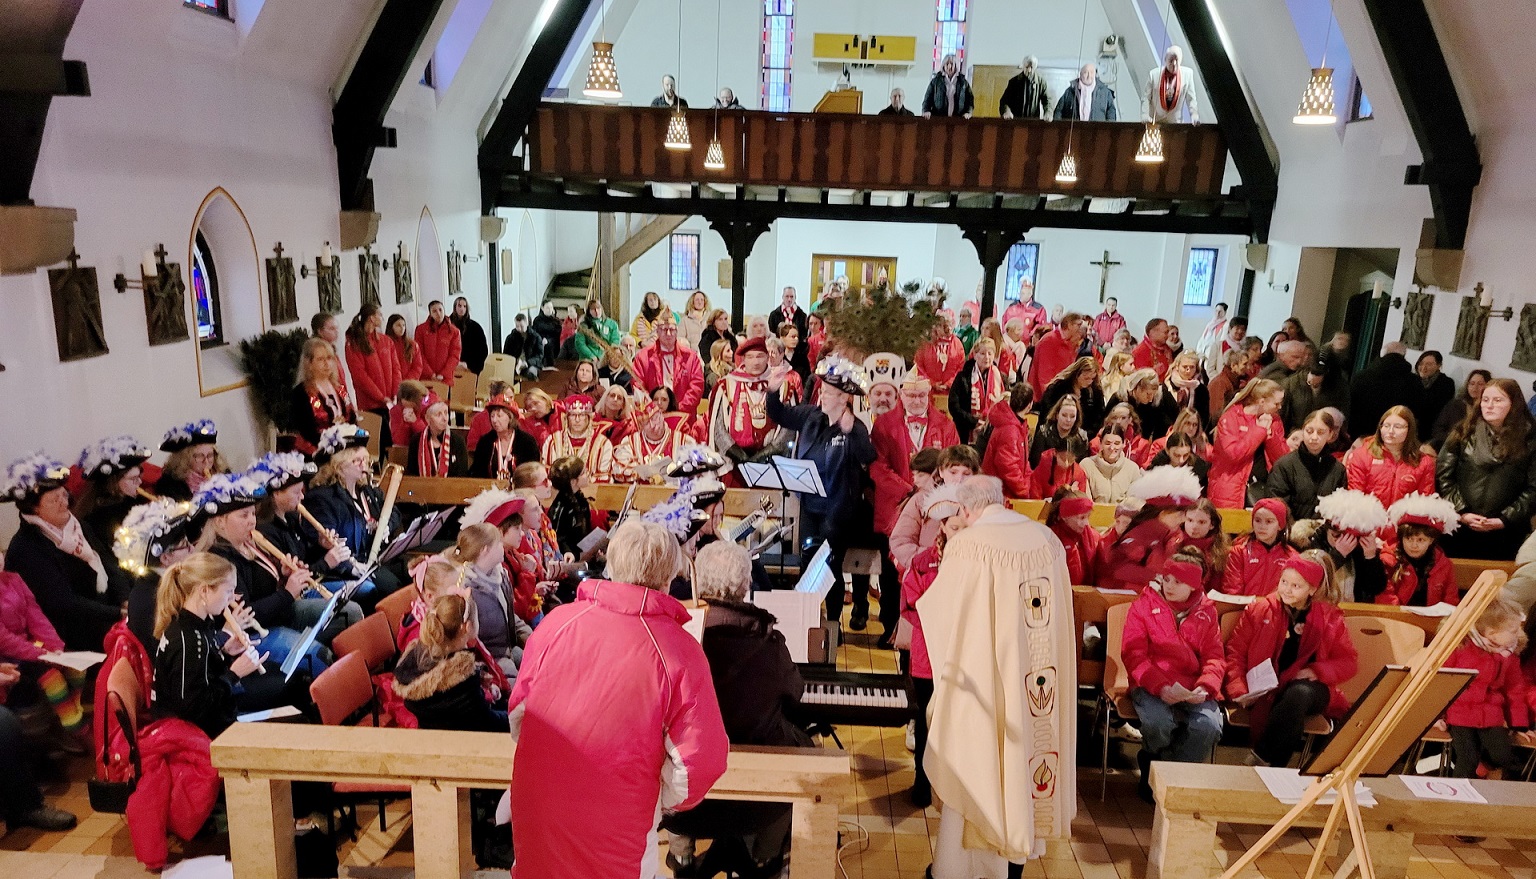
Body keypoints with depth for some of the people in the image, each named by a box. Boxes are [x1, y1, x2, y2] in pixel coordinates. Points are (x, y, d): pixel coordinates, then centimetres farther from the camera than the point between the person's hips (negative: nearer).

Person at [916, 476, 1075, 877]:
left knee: (970, 768, 10)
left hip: (983, 677, -5)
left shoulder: (966, 545, -18)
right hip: (1039, 678, 5)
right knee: (1025, 751, 21)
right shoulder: (1047, 538, -3)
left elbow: (940, 612, -9)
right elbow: (1060, 608, 6)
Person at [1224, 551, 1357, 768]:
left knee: (1299, 694, -38)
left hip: (1308, 688, 1)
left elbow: (1349, 662, 10)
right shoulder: (1258, 611, 8)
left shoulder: (1330, 618, 10)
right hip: (1263, 691, -1)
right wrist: (1239, 691, -10)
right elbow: (1235, 652, 5)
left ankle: (1261, 759, -28)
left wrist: (1317, 671, -11)